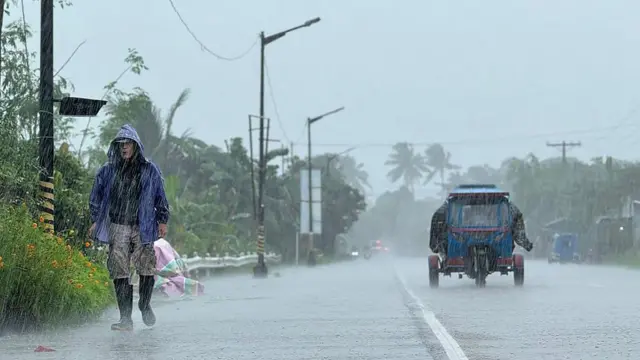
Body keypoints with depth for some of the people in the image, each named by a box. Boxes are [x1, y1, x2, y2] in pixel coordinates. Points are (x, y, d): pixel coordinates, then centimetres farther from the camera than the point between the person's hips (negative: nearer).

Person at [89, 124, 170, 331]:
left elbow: (160, 198, 12)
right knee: (119, 272, -5)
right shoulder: (107, 171, 7)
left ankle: (145, 306, 25)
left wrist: (162, 221, 8)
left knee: (146, 268, -3)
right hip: (117, 228, 1)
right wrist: (96, 220, 12)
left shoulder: (149, 170, 5)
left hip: (142, 227, 0)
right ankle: (125, 318, -3)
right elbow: (96, 197, 16)